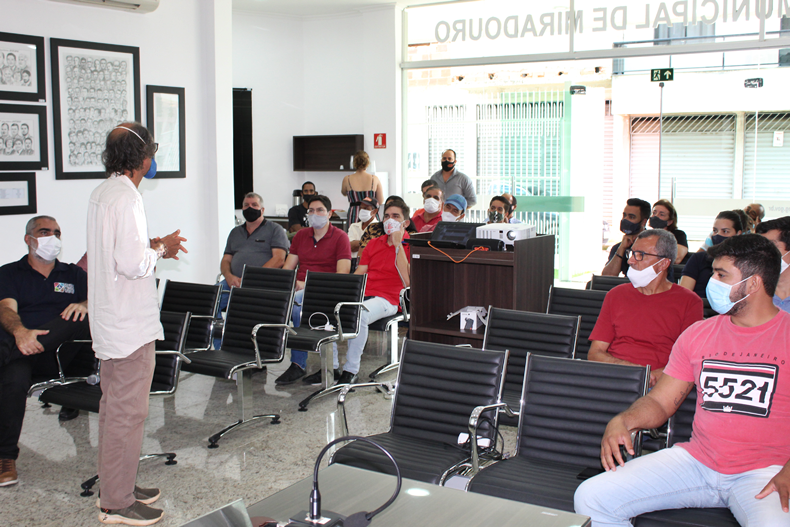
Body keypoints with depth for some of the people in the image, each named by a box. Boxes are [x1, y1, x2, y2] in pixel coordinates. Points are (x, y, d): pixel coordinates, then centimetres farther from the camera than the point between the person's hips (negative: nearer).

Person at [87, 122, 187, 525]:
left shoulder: (101, 193, 10)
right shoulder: (126, 197, -20)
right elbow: (132, 264, -25)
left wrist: (152, 246, 12)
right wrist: (161, 249, -8)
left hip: (110, 321, 10)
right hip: (130, 324, -10)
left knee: (114, 408, 18)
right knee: (127, 412, -1)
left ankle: (118, 486, 31)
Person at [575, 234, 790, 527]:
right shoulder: (698, 334, 12)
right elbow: (660, 401, 12)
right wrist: (623, 421, -8)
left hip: (765, 472, -3)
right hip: (695, 458, 4)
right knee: (590, 497, -12)